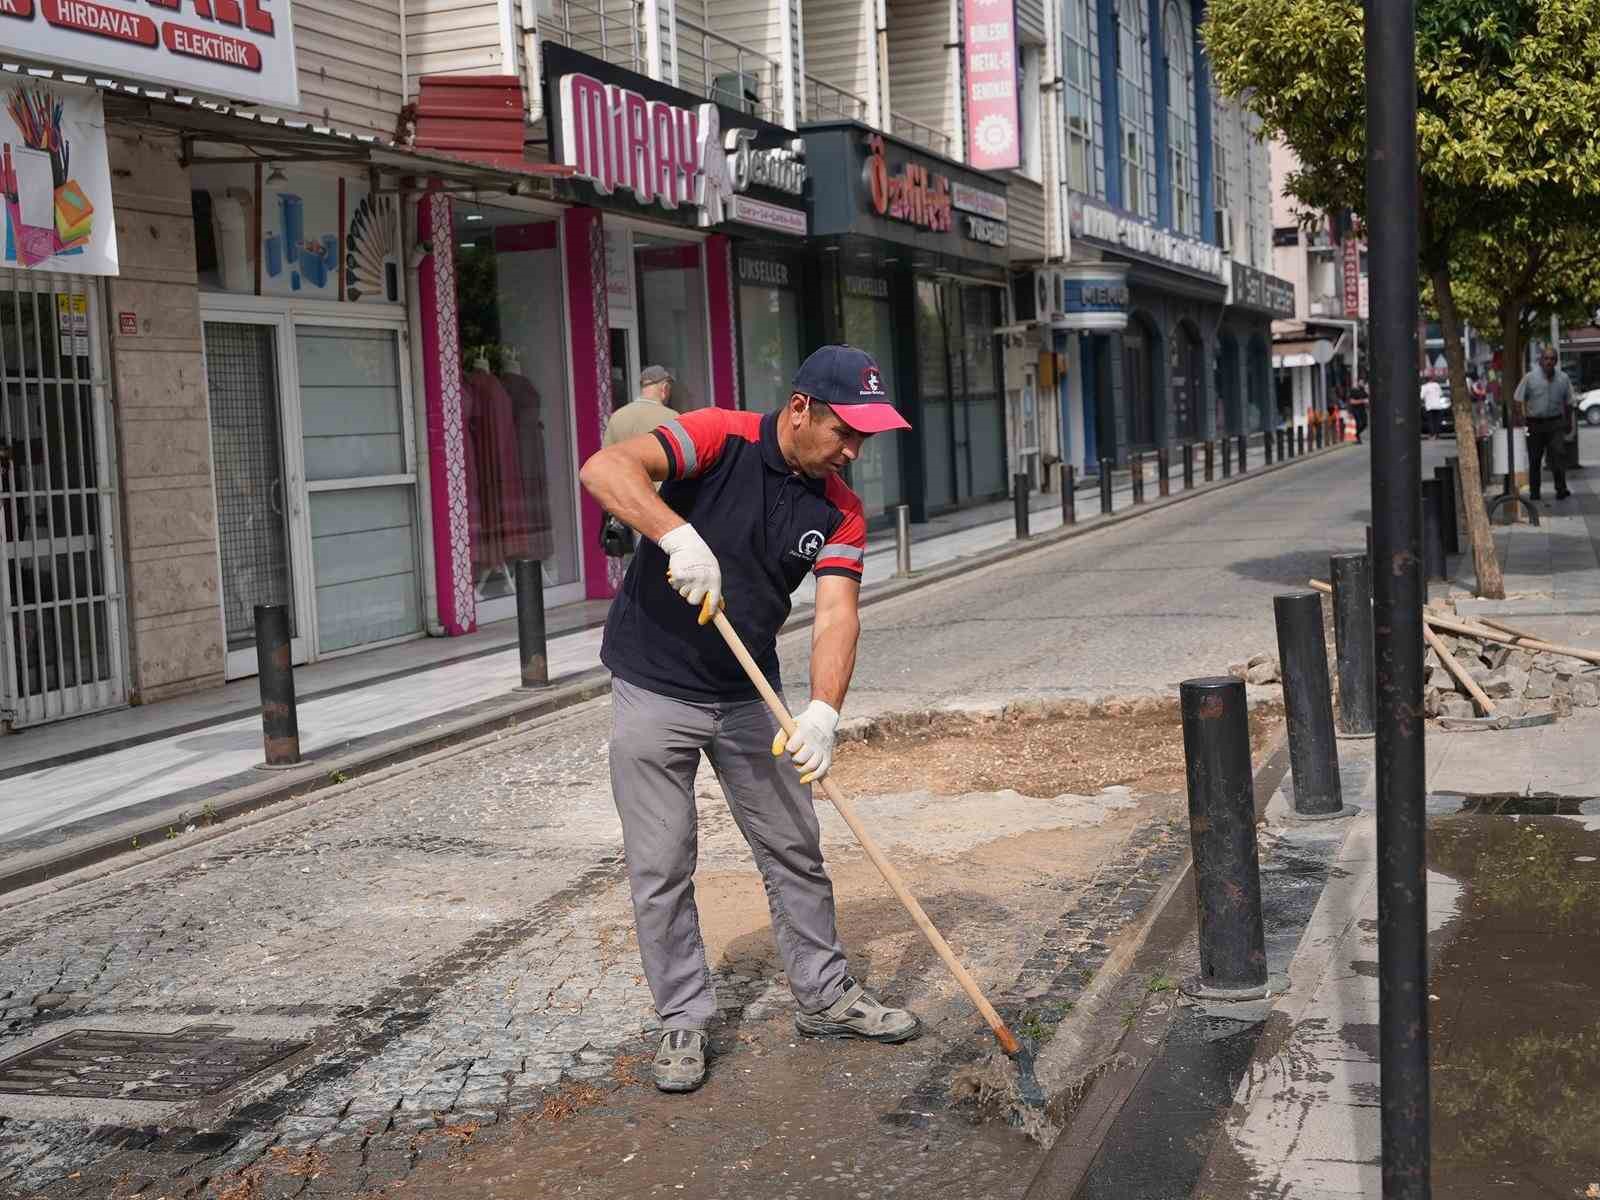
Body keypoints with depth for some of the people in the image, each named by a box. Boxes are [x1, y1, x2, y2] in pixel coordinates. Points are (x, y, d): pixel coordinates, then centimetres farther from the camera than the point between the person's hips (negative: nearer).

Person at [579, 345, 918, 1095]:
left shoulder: (839, 511, -2)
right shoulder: (720, 439, -15)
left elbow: (835, 615, -14)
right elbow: (603, 470, -29)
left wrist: (823, 711, -30)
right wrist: (678, 534, -44)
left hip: (749, 696, 5)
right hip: (653, 691, -5)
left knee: (795, 851, 12)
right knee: (661, 869, 1)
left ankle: (825, 997, 28)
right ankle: (683, 1021, 16)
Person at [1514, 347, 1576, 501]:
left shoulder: (1563, 378, 3)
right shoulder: (1530, 377, -4)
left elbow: (1568, 403, 13)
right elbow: (1519, 400, -2)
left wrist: (1569, 422, 15)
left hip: (1555, 423, 1)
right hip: (1534, 423, -1)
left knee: (1559, 454, -13)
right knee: (1534, 459, 6)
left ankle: (1561, 489, -8)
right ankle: (1534, 492, 16)